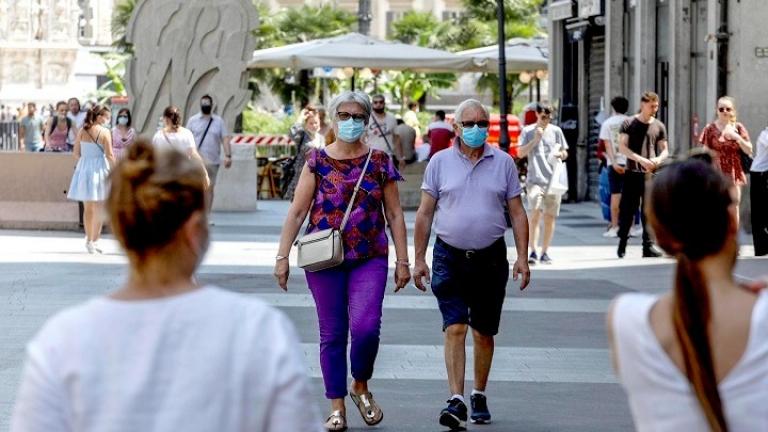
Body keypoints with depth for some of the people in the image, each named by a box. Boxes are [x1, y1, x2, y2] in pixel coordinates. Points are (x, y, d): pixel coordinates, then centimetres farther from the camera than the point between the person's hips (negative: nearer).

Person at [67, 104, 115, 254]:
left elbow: (76, 153, 4)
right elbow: (109, 155, -12)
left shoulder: (82, 131, 1)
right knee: (99, 208, 10)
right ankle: (95, 240, 13)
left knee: (88, 208, 10)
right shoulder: (104, 132, -11)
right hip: (99, 169, -4)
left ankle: (89, 240, 11)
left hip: (84, 169, 4)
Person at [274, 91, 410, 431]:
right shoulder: (317, 161, 3)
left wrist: (402, 260, 3)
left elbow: (394, 214, 7)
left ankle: (361, 386, 13)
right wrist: (283, 256, -4)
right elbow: (297, 212, 2)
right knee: (332, 333, 5)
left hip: (370, 259, 0)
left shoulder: (380, 161, 5)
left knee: (366, 326, -15)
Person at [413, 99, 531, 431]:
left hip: (490, 258, 1)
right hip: (449, 257, -1)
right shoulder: (440, 163, 2)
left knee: (484, 333, 9)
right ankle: (456, 401, -16)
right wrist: (419, 259, 1)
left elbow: (517, 213, 7)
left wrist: (522, 257, -1)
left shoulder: (503, 163, 4)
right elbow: (425, 214, 5)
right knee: (455, 328, -12)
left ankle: (479, 396, 24)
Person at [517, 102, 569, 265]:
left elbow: (565, 153, 17)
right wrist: (535, 140, -10)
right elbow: (520, 153, 0)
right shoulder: (528, 131, 5)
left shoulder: (556, 131, 11)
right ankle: (533, 252, -13)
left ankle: (545, 253, 12)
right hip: (535, 179, -3)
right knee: (535, 214, -16)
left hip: (553, 180, 3)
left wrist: (560, 154, -6)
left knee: (550, 217, 3)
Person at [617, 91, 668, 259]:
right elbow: (622, 147, -5)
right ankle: (622, 244, 12)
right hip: (632, 173, -2)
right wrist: (640, 159, -17)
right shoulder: (629, 123, 2)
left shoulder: (659, 126, 10)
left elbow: (665, 150, 14)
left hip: (651, 174, 2)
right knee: (627, 209, 0)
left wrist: (658, 160, -10)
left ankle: (648, 246, 1)